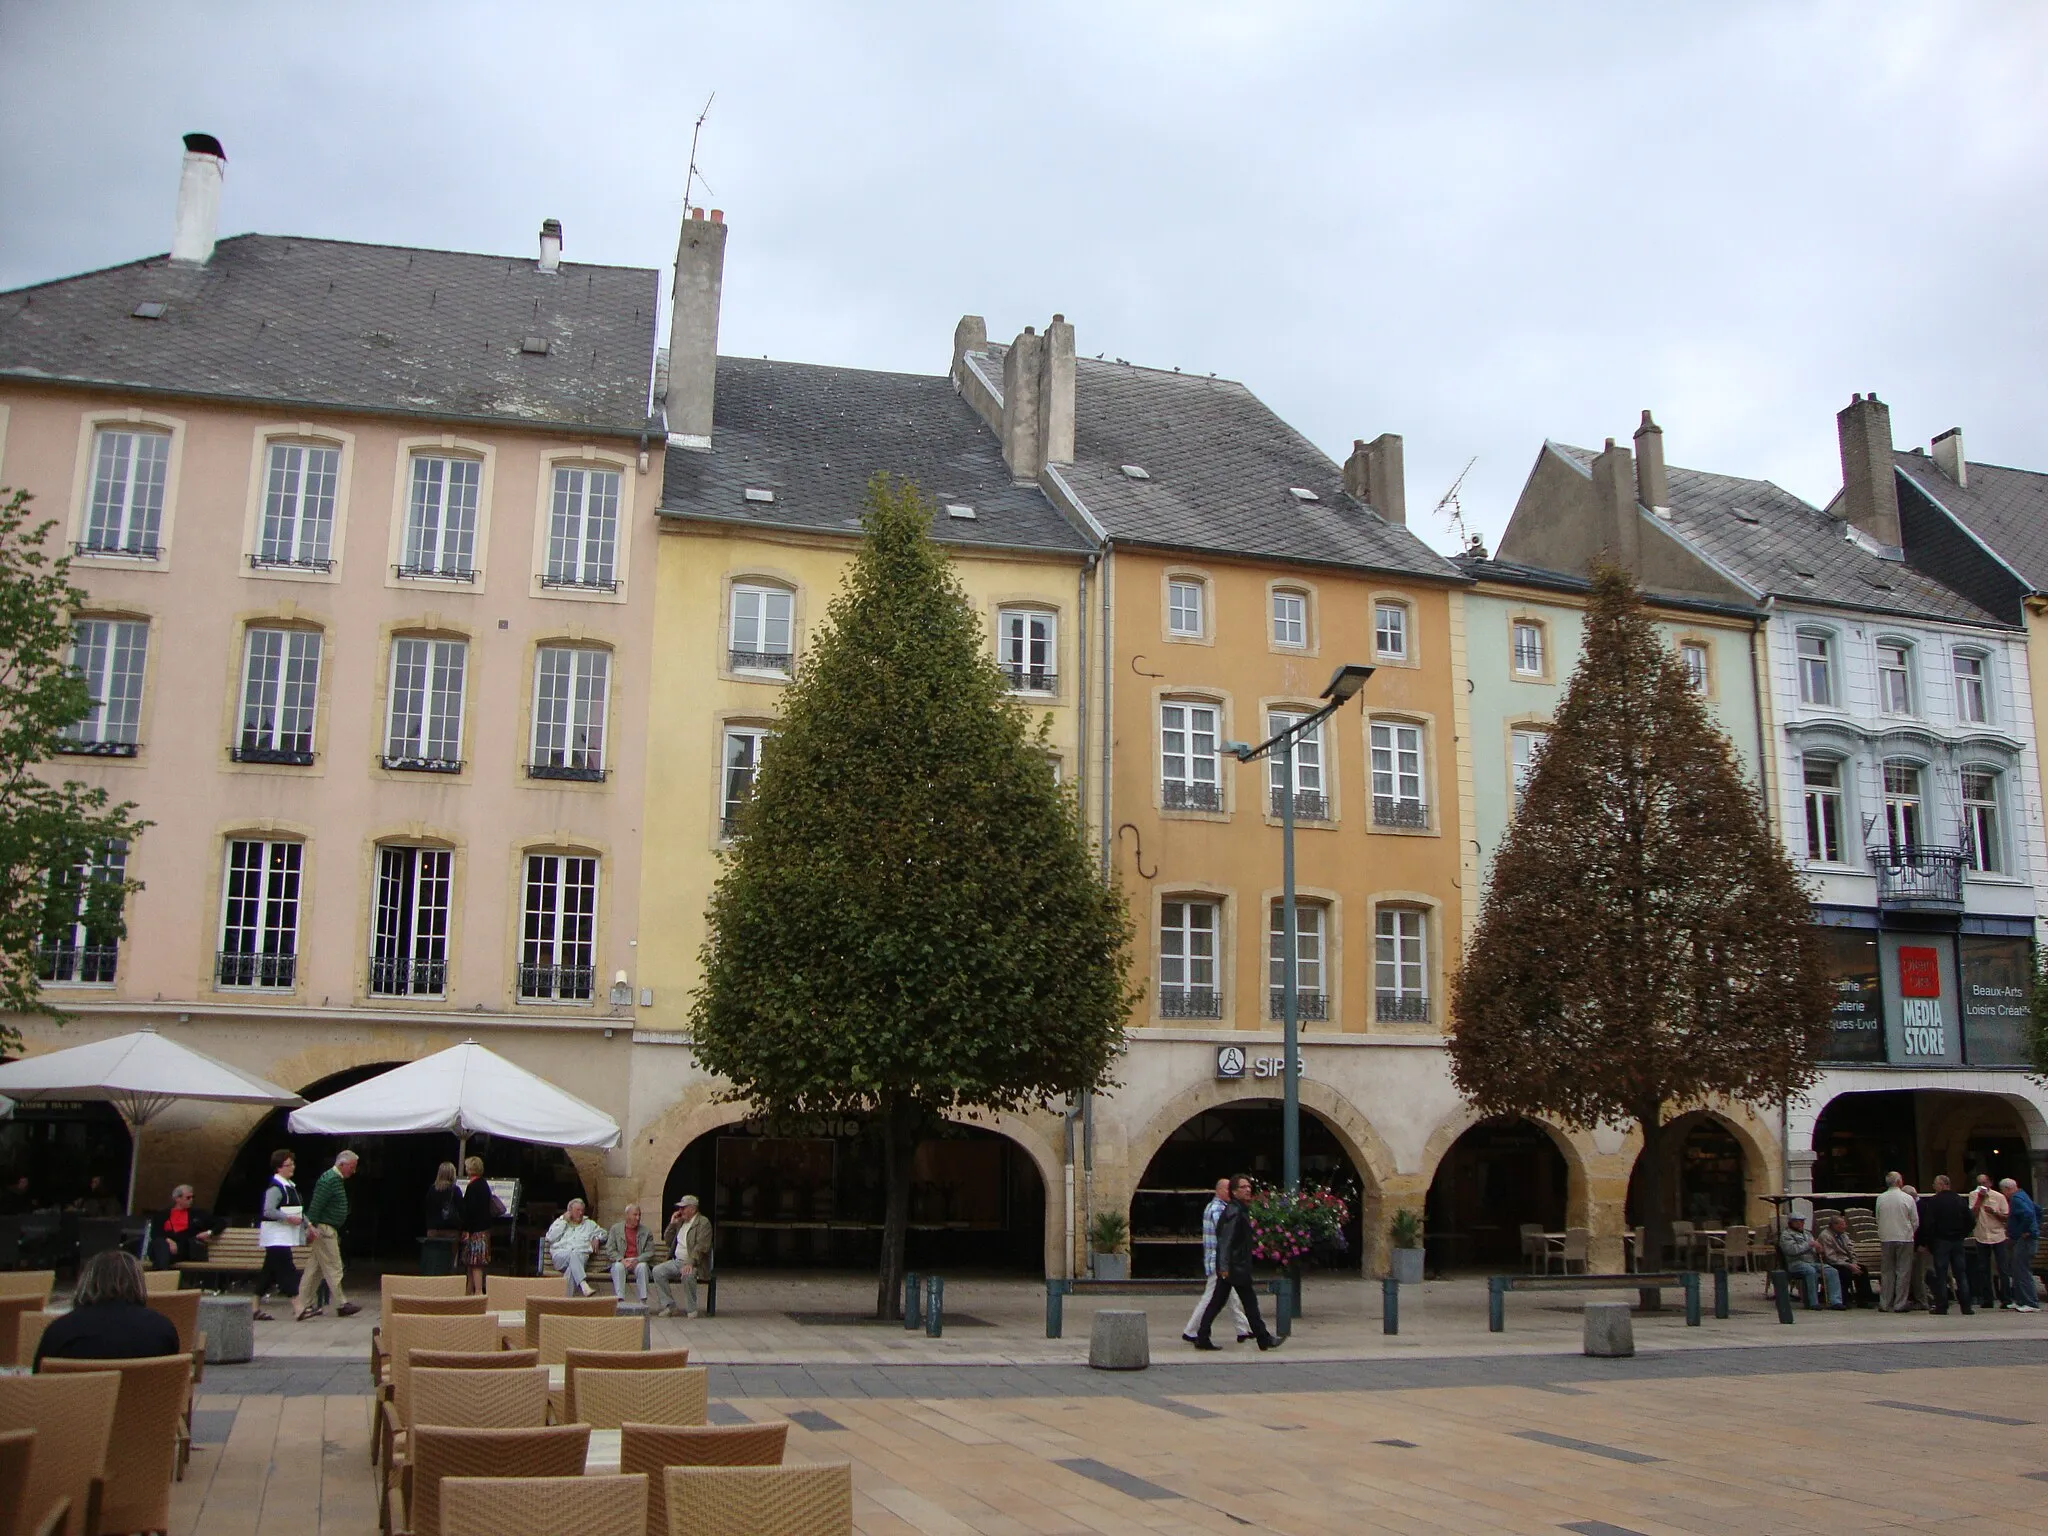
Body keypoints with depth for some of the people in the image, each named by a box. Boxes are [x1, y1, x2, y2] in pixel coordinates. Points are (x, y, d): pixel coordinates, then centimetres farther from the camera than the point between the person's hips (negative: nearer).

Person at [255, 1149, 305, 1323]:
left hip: (286, 1236, 10)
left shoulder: (290, 1186, 16)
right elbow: (268, 1211, -22)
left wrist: (306, 1223, 15)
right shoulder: (275, 1187, -14)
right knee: (287, 1270, -12)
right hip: (276, 1236, -10)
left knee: (270, 1273, 12)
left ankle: (256, 1309, 17)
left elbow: (297, 1210, 25)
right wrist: (289, 1218, -24)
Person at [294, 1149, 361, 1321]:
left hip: (328, 1230, 10)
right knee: (333, 1268, -4)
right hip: (323, 1230, -10)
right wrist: (312, 1228, -24)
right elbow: (315, 1205, -21)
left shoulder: (337, 1179, 17)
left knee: (314, 1270, 10)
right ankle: (341, 1305, 1)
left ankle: (304, 1307, 12)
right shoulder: (329, 1180, -15)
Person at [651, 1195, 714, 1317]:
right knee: (657, 1271, -15)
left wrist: (690, 1263, -30)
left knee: (687, 1274, -38)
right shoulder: (680, 1222, 18)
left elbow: (701, 1246, -18)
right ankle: (669, 1306, -10)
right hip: (677, 1262, 7)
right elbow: (668, 1241, 21)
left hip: (693, 1263, -7)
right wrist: (672, 1224, 7)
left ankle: (691, 1310, -20)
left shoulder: (703, 1222, -7)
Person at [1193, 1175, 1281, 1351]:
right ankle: (1263, 1338, 6)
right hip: (1235, 1266, -10)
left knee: (1217, 1302, 8)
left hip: (1229, 1266, 10)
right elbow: (1225, 1240, -22)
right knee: (1250, 1301, -1)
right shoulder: (1234, 1212, -15)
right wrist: (1224, 1266, -28)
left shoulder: (1241, 1210, 17)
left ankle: (1202, 1338, 9)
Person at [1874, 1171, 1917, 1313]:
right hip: (1904, 1238, -3)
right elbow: (1915, 1222, -1)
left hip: (1886, 1239, 3)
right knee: (1903, 1272, 3)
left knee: (1886, 1271, 8)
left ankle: (1884, 1304, 7)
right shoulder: (1907, 1198, -6)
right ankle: (1899, 1304, 1)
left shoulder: (1880, 1198, 1)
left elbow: (1878, 1219, 7)